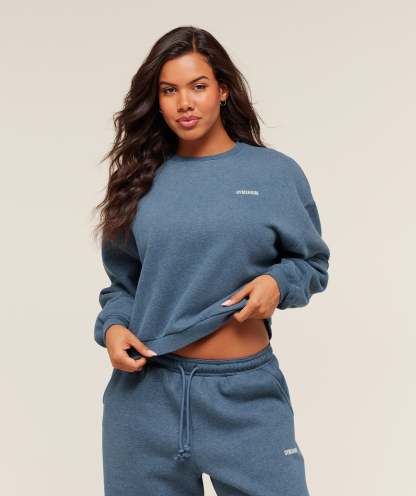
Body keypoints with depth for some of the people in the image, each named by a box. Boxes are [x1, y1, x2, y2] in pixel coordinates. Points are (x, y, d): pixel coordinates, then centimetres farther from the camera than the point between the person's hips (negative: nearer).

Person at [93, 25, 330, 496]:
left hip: (246, 391, -1)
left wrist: (278, 282, -12)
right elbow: (123, 280, 11)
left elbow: (312, 263, 8)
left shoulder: (277, 174, 0)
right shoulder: (141, 180, 5)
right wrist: (112, 326, -7)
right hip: (146, 388, 2)